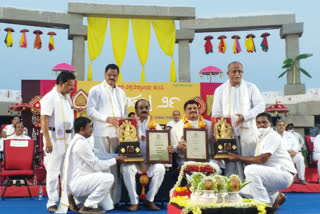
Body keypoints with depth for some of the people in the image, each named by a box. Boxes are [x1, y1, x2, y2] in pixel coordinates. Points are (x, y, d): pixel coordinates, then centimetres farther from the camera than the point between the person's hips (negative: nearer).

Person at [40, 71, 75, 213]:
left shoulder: (67, 97, 13)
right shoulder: (50, 98, -12)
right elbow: (43, 120, -18)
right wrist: (48, 140, -22)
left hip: (68, 138, 8)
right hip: (55, 139, -8)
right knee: (53, 172, 0)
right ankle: (52, 202, 8)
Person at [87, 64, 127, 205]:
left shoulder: (121, 92, 23)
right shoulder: (96, 90, 5)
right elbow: (90, 110, -4)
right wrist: (107, 118, -15)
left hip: (118, 134, 5)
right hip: (102, 134, -5)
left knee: (117, 165, 3)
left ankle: (115, 199, 7)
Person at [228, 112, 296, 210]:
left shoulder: (272, 136, -13)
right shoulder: (261, 138, 15)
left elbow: (262, 159, -24)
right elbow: (257, 160, 9)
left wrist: (239, 158, -20)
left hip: (285, 174, -10)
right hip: (275, 174, 10)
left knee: (250, 170, -28)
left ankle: (265, 205, -22)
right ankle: (275, 197, 17)